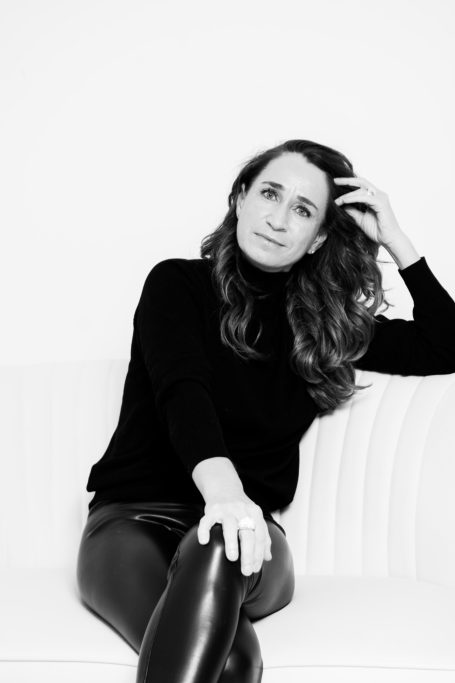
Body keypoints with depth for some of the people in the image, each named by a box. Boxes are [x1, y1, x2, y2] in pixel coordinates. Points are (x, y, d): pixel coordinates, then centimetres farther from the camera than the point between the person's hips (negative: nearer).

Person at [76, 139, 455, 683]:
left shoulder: (322, 323, 13)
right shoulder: (178, 283, 3)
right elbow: (182, 391, -16)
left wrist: (394, 240, 6)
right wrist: (223, 489, -35)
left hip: (244, 523, 3)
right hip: (134, 518, -2)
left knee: (217, 550, -39)